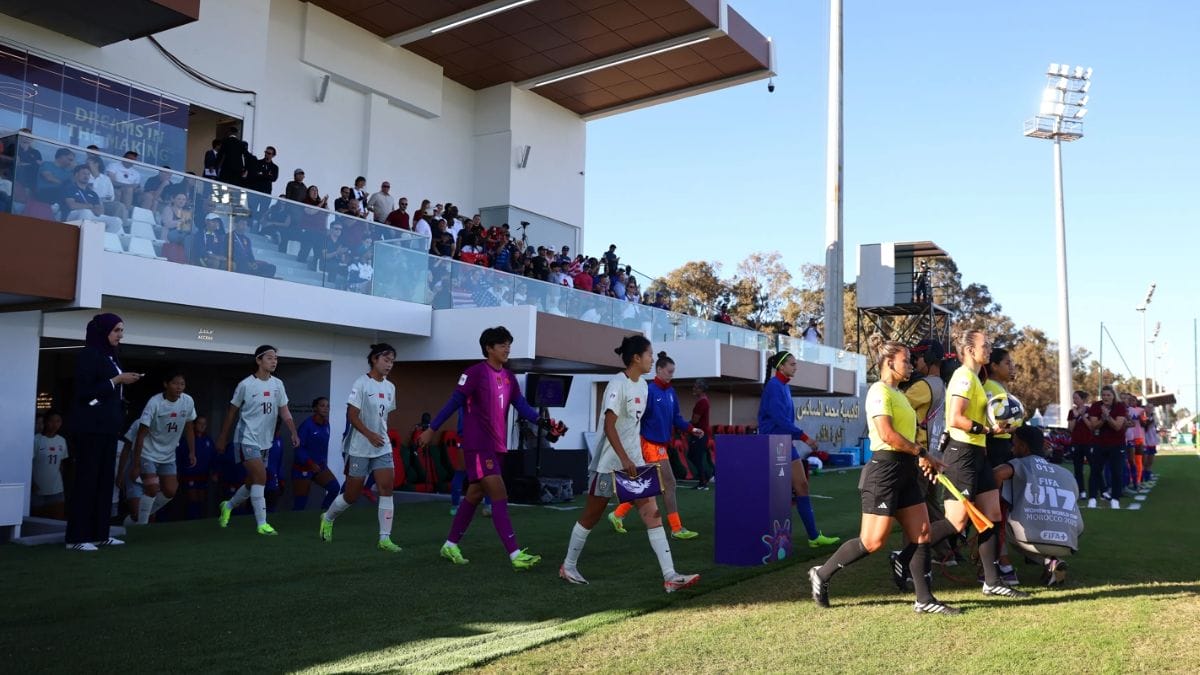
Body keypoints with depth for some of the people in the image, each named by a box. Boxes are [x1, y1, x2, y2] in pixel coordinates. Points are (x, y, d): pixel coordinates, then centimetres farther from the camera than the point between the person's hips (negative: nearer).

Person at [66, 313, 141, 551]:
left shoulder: (110, 356, 16)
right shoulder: (88, 355, -8)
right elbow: (84, 391, -16)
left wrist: (124, 383, 5)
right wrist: (116, 380, -15)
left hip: (108, 426, 9)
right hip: (91, 427, -9)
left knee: (105, 479, 8)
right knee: (87, 478, -7)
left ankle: (99, 533, 12)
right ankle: (77, 537, -4)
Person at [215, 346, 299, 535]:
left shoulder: (277, 384, 4)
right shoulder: (245, 385, -9)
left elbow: (284, 411, 3)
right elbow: (232, 412, 1)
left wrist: (294, 433, -10)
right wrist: (222, 438, 6)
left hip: (265, 442, 6)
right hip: (247, 439, -6)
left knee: (253, 481, 14)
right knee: (261, 477, -17)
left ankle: (228, 506, 40)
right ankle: (261, 524, -12)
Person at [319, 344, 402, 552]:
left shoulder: (390, 387, 8)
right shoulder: (361, 383, -11)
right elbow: (352, 415, -16)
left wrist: (382, 435, 16)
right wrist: (369, 434, -27)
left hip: (382, 448, 5)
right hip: (360, 448, -5)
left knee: (386, 489, -8)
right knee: (352, 494, 5)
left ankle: (384, 538, -5)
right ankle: (328, 518, 35)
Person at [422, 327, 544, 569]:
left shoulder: (509, 378, 12)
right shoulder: (475, 372, -10)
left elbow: (522, 407, 5)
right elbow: (454, 402, -8)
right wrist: (432, 429, -5)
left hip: (496, 446, 8)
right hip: (478, 445, -8)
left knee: (475, 495, 15)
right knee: (499, 496, -13)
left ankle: (450, 545, 29)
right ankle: (516, 555, -14)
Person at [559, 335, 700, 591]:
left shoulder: (643, 386, 8)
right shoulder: (618, 384, -17)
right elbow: (609, 426, -22)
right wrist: (624, 459, -27)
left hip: (633, 462, 7)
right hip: (609, 463, -7)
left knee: (652, 515, -4)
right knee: (591, 517, 8)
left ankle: (669, 576, -6)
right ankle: (568, 567, 27)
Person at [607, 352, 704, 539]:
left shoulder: (671, 392, 9)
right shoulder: (649, 390, -15)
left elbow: (676, 418, 14)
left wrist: (691, 429, 0)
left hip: (662, 444, 8)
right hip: (651, 444, -8)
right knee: (669, 484, -6)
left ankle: (618, 514, 26)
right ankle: (677, 529, 1)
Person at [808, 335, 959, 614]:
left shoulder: (899, 394, 17)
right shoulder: (879, 391, -11)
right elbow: (887, 435, -22)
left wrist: (923, 458, 8)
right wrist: (920, 451, -14)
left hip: (906, 471, 9)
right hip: (885, 469, -9)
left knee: (922, 535, 6)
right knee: (873, 541, -6)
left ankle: (924, 600, 12)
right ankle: (822, 574, 10)